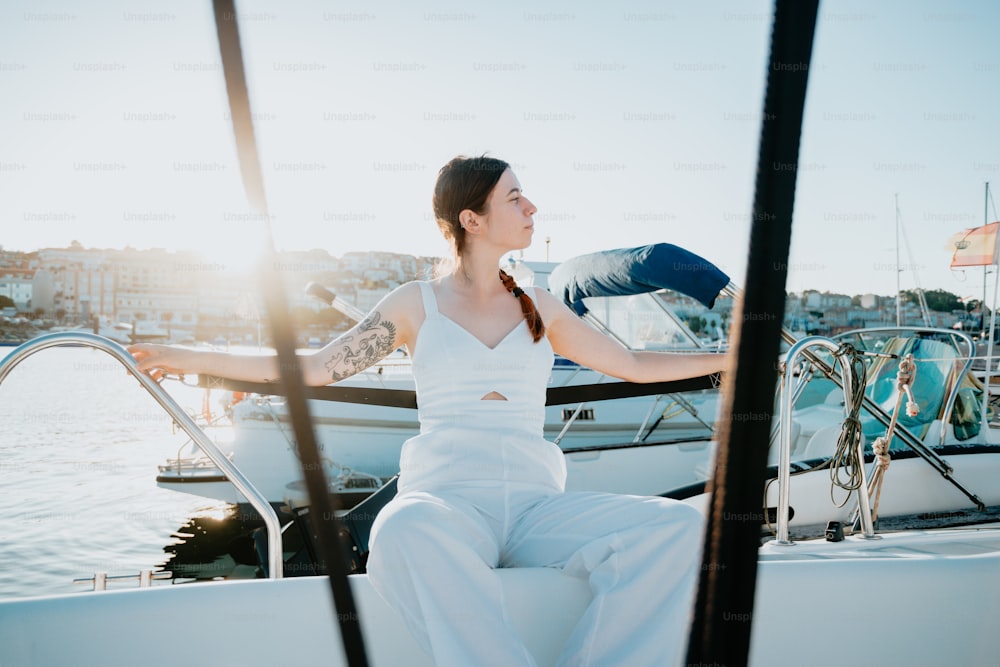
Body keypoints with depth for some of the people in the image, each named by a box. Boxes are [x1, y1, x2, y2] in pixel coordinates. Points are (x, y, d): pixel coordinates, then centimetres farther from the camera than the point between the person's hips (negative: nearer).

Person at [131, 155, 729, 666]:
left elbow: (635, 366, 28)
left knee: (679, 527, -27)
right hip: (446, 499, -2)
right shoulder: (416, 304, 13)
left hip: (537, 505, 3)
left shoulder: (540, 308, 19)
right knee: (405, 531, -42)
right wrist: (187, 359, 14)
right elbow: (314, 369, 15)